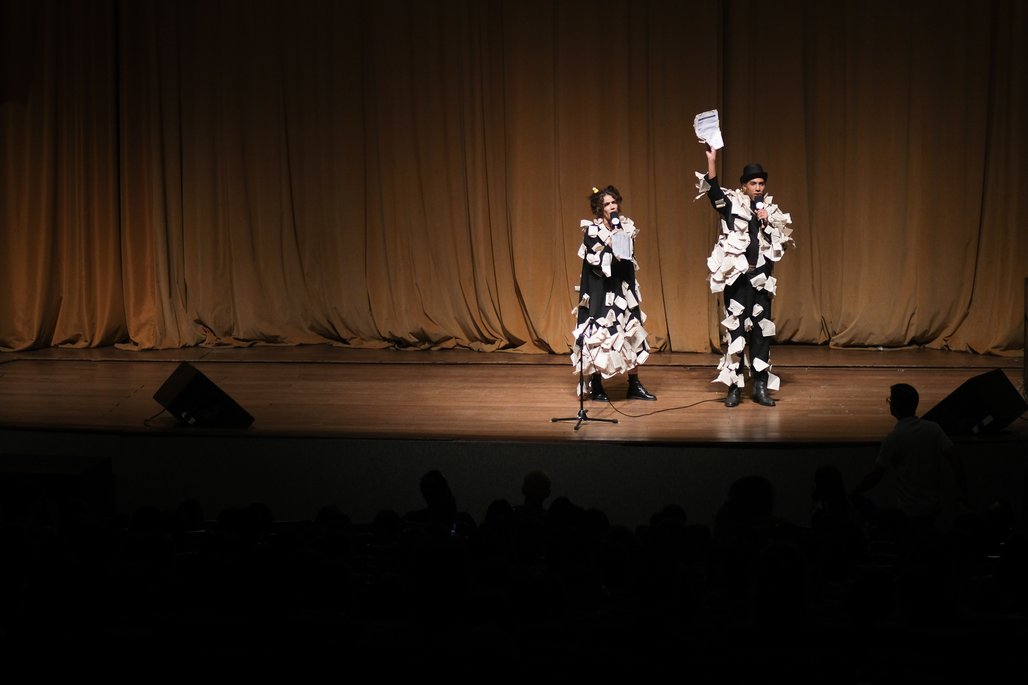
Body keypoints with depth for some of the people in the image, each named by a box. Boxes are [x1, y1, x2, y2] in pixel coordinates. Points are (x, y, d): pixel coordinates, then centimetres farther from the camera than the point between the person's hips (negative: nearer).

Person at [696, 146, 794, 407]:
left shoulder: (772, 210, 10)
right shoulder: (732, 203, 1)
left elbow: (785, 243, 6)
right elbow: (712, 190, -18)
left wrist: (768, 224, -9)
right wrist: (712, 160, -30)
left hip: (761, 278, 3)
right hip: (736, 277, -3)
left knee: (762, 330, 2)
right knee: (735, 329, -2)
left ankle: (761, 386, 8)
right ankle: (734, 387, 1)